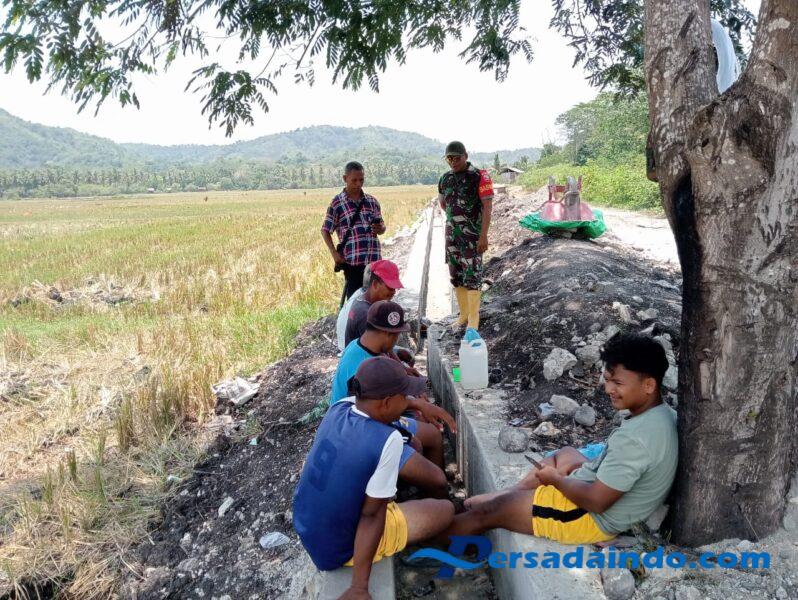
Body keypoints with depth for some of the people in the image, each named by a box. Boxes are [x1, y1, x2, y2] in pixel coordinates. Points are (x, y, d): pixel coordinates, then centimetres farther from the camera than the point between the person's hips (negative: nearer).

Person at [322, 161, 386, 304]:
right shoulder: (337, 203, 0)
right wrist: (334, 253, -8)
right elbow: (325, 231, 3)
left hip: (374, 260, 4)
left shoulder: (372, 201, 11)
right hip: (352, 260, -4)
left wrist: (380, 228, -6)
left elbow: (381, 225, 18)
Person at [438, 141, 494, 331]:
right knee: (456, 275, 10)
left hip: (472, 235, -6)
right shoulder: (445, 179, 7)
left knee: (472, 276, -5)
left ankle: (473, 320, 2)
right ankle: (464, 315, 22)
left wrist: (483, 235, -18)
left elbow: (487, 206, -13)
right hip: (452, 234, 6)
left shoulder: (479, 176, -10)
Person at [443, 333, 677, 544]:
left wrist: (556, 479, -12)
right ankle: (507, 495, 35)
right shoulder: (664, 414, -2)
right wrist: (583, 464, 5)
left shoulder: (633, 438, -33)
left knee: (486, 513, 0)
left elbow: (597, 501, -28)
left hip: (594, 518, -9)